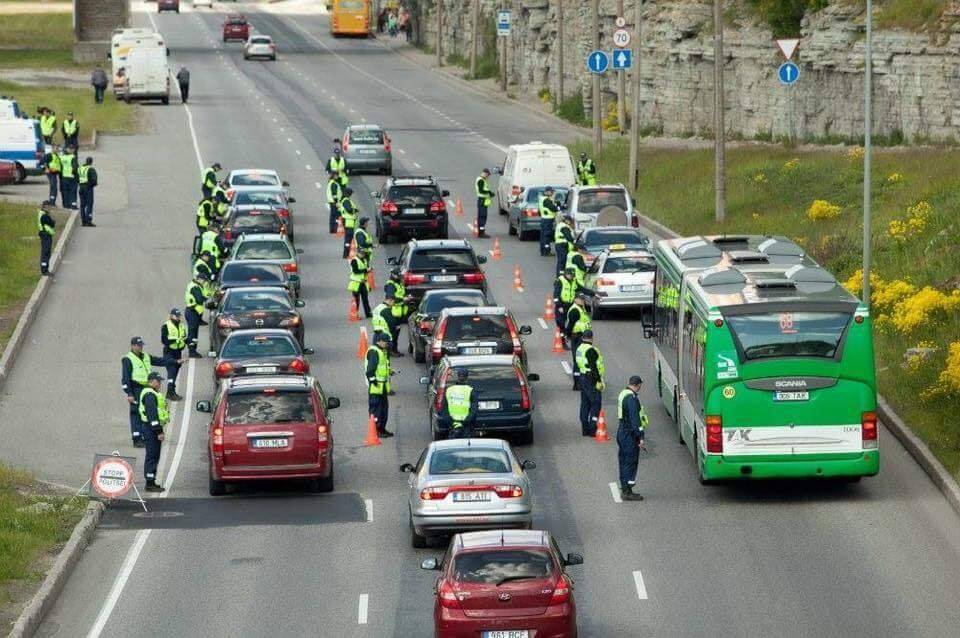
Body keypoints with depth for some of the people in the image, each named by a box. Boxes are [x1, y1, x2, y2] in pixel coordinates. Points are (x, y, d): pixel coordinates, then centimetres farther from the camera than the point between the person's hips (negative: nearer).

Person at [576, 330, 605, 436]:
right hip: (591, 379, -10)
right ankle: (592, 429, -8)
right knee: (596, 404, -5)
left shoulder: (580, 348, 11)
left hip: (582, 377, 10)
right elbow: (593, 367, -22)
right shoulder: (591, 350, -18)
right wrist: (598, 381, -19)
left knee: (585, 403, 14)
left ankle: (585, 429, 17)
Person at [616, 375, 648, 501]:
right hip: (630, 434, -10)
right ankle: (627, 492, -5)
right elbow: (635, 419, -24)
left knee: (624, 461, 15)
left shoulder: (623, 394, 13)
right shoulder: (632, 398, -19)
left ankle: (625, 489, 21)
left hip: (622, 432, 10)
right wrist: (640, 437, -24)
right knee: (630, 462, -6)